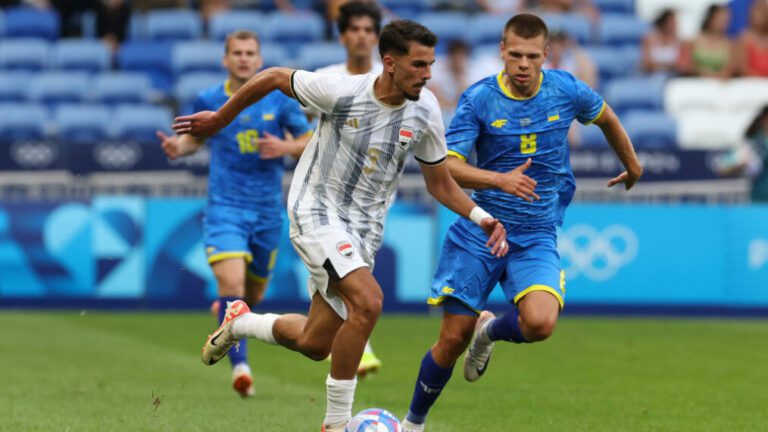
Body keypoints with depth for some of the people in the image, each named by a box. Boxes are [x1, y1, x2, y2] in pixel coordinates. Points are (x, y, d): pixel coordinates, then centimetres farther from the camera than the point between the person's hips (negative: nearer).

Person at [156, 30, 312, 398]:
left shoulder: (280, 99, -1)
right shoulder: (208, 100, 0)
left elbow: (309, 141, 6)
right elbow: (195, 137, 15)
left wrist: (285, 148, -16)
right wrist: (178, 147, -7)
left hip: (267, 209, 2)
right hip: (225, 206, -2)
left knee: (253, 294, 15)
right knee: (231, 281, -23)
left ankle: (225, 312, 52)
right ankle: (240, 367, -25)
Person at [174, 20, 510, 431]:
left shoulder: (425, 111, -7)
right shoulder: (341, 91, -20)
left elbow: (440, 183, 5)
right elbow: (274, 78, -4)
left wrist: (480, 216, -12)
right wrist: (220, 119, 6)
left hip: (363, 227, 5)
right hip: (316, 211, -5)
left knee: (314, 344, 8)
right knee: (367, 301, -29)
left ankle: (240, 322, 41)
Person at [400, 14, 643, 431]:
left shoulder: (566, 90, -4)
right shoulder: (479, 99, -10)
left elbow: (605, 116, 19)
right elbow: (446, 166, -18)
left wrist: (632, 164, 34)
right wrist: (500, 180, -34)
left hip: (536, 236, 1)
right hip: (479, 231, -1)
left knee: (540, 323, -26)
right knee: (452, 339, -1)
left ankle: (491, 331, 10)